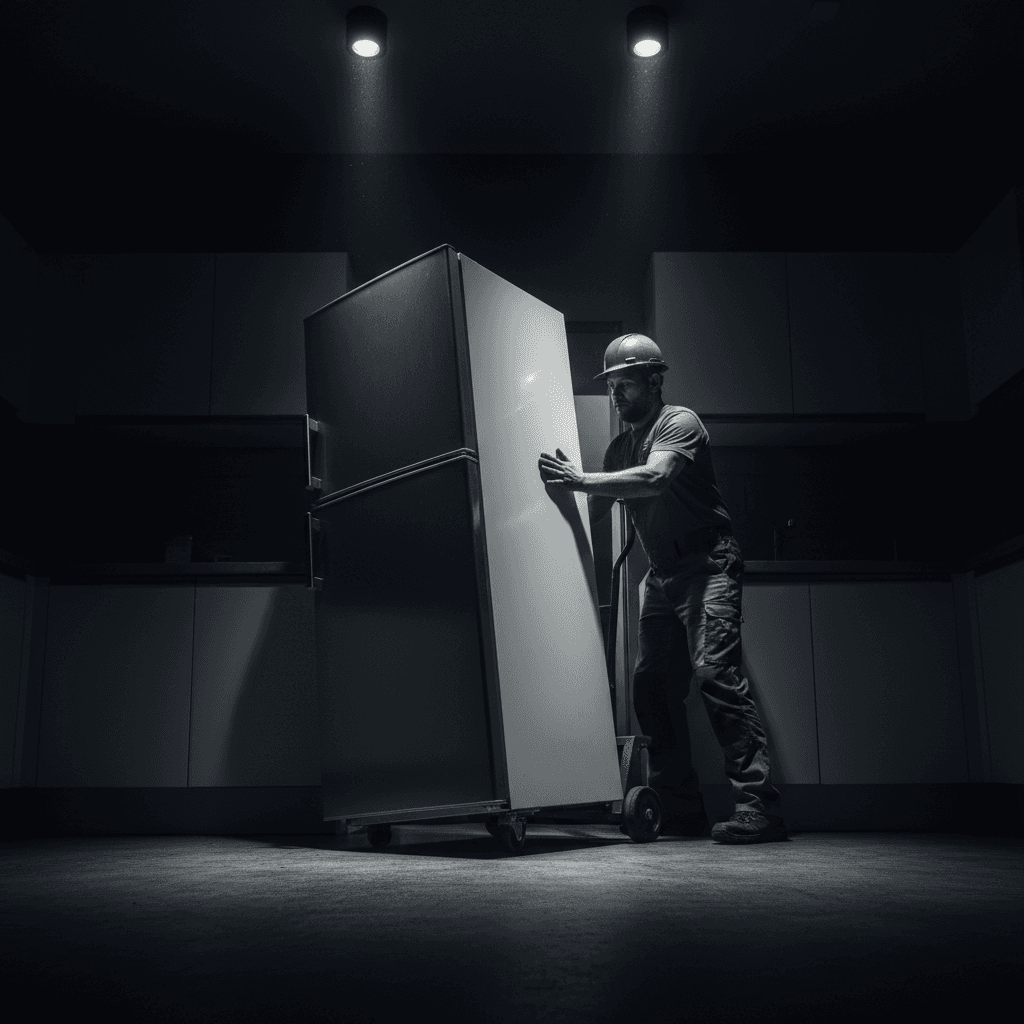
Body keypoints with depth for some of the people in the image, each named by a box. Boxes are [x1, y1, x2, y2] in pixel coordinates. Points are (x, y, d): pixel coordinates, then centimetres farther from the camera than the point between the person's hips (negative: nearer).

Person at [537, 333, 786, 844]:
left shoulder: (679, 422, -7)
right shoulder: (620, 447, 16)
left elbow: (654, 479, -26)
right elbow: (596, 510, 13)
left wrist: (581, 479, -31)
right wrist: (568, 486, -3)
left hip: (708, 565, -8)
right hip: (663, 573, 8)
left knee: (714, 672, -20)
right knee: (650, 685, 2)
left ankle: (757, 805, -17)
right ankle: (679, 808, 10)